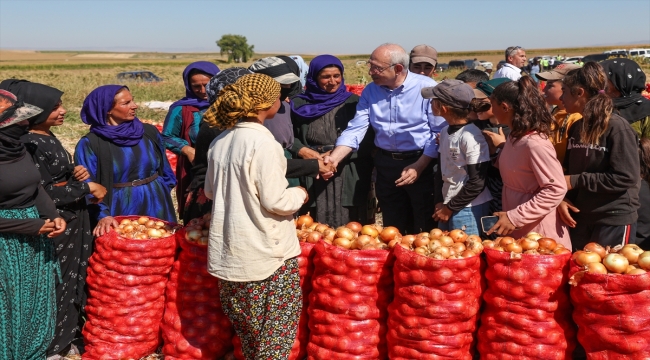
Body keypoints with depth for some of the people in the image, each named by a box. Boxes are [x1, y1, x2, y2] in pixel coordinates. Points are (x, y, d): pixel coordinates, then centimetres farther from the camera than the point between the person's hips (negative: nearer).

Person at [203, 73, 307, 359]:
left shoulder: (221, 140, 3)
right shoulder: (262, 141, -19)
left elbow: (210, 191, 14)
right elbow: (275, 202, -20)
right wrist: (300, 194, -1)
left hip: (230, 247, 8)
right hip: (264, 250, -7)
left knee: (248, 324, 21)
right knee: (276, 326, 7)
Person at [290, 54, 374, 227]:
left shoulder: (354, 102, 4)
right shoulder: (299, 104, 8)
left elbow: (368, 140, -2)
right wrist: (301, 150, -7)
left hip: (348, 177, -1)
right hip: (312, 177, 1)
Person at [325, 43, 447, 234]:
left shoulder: (426, 87, -12)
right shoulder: (370, 91, 1)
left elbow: (440, 132, -12)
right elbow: (355, 129, -3)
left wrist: (419, 166, -17)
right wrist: (334, 158, -16)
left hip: (421, 162, -4)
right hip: (386, 164, 4)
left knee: (422, 231, 6)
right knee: (392, 229, 15)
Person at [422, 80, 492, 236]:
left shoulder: (470, 136, -19)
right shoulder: (445, 131, 4)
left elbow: (477, 183, -17)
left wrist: (450, 208, -9)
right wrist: (439, 203, 2)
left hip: (468, 210, -7)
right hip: (447, 207, 7)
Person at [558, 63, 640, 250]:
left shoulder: (617, 127, -15)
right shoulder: (576, 128, 6)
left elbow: (626, 178, -20)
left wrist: (577, 181, -18)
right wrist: (563, 198, -6)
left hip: (614, 220, -7)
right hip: (580, 217, 7)